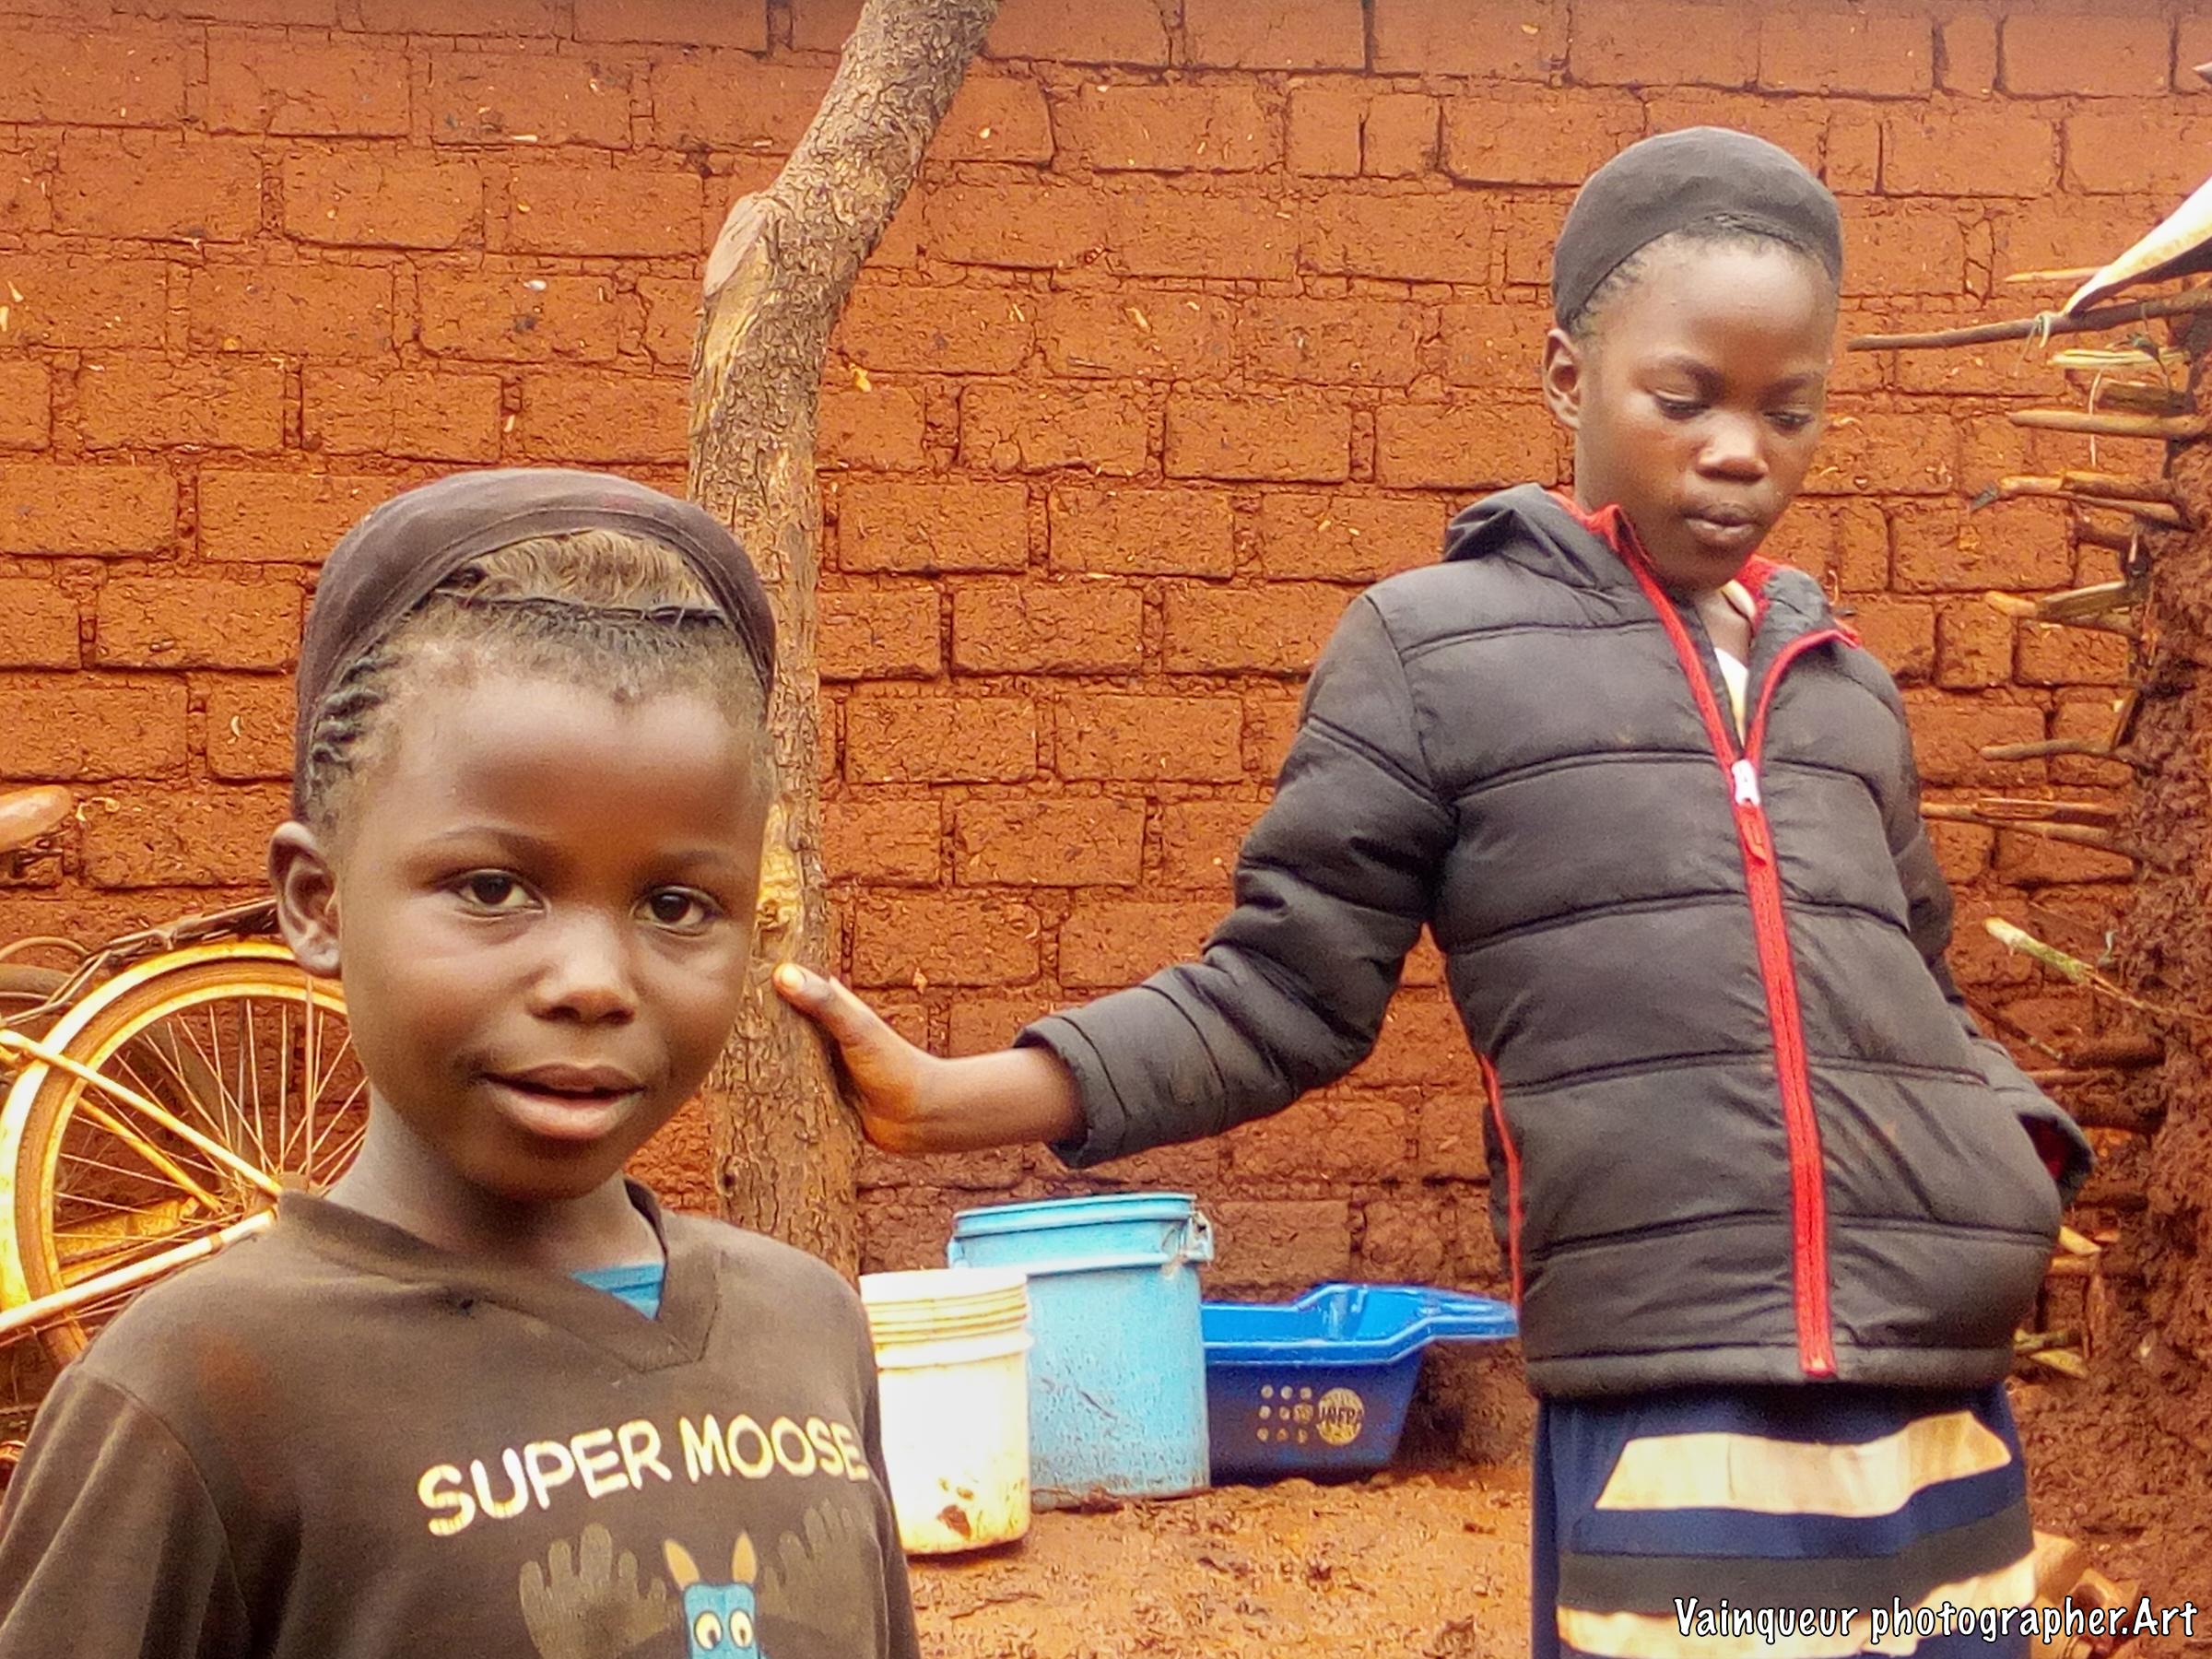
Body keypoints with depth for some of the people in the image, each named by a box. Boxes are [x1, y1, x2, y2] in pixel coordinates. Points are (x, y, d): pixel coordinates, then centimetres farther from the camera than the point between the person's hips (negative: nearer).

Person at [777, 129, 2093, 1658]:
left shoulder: (1846, 685, 15)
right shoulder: (1435, 646, 2)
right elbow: (1280, 993, 1)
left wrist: (2020, 1152, 6)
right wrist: (950, 1099, -8)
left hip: (1946, 1427, 5)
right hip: (1671, 1422, -5)